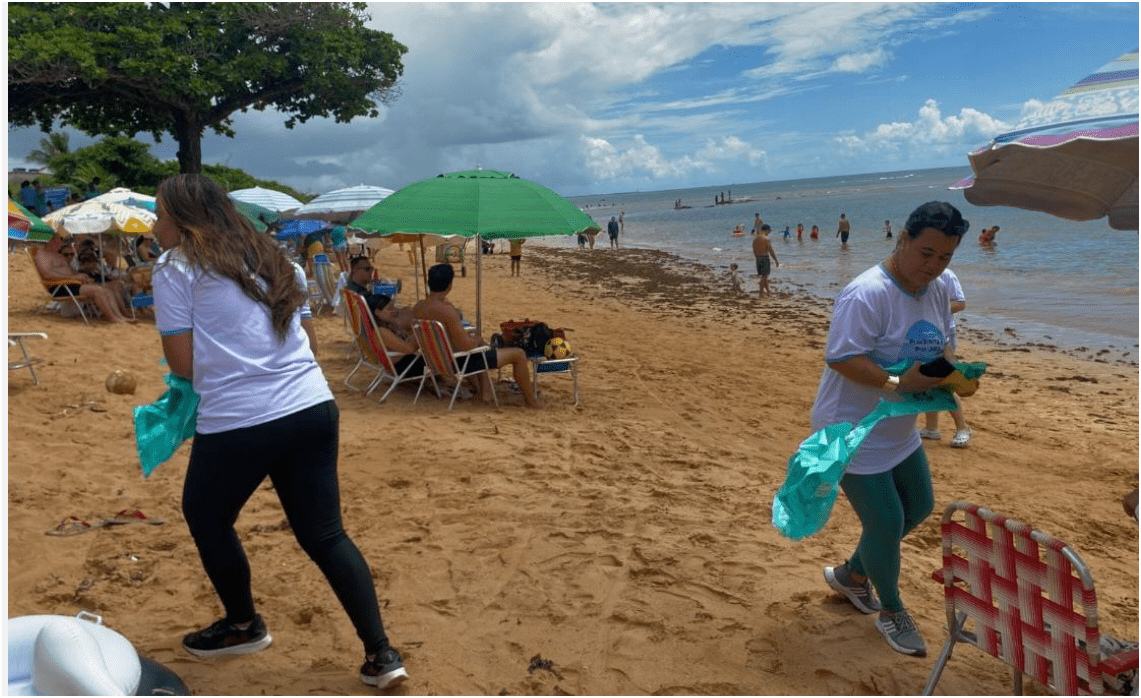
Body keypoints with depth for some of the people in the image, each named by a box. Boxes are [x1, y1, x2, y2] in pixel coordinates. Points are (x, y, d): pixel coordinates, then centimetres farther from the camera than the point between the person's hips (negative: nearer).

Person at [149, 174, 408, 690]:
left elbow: (183, 365, -3)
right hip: (314, 410, 6)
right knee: (324, 533, 13)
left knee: (205, 517, 23)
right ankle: (380, 653, 12)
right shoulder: (275, 259, 17)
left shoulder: (176, 268, 0)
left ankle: (243, 626, 39)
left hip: (237, 423, -5)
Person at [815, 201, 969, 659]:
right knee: (886, 523, -2)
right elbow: (840, 358, -30)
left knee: (919, 507, 21)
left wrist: (949, 369, -8)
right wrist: (897, 383, -35)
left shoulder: (936, 291, 3)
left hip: (898, 429, 10)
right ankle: (891, 611, 26)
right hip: (852, 430, -10)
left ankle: (851, 574, 40)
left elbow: (941, 342, 14)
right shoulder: (868, 293, -26)